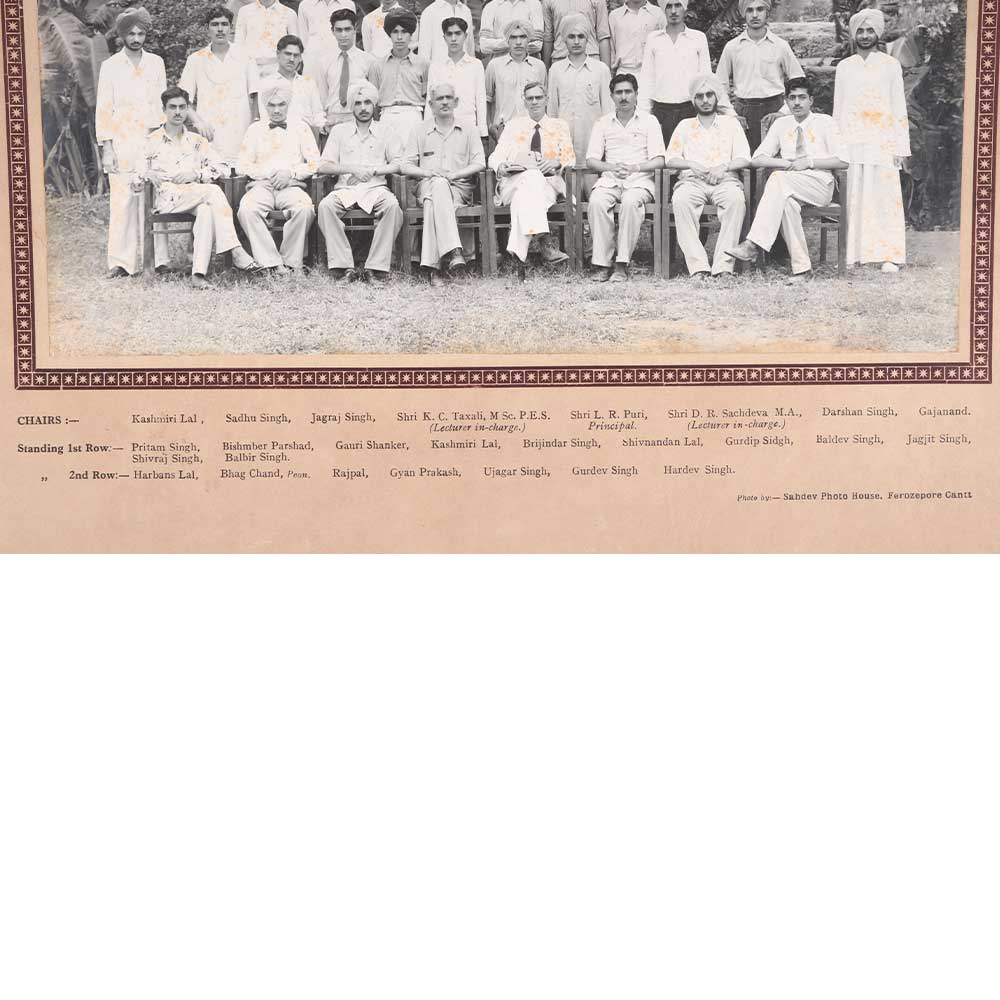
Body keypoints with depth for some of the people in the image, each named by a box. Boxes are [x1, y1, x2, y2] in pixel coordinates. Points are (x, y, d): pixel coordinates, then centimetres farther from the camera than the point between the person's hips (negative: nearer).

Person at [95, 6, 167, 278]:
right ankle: (120, 261, -7)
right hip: (122, 143, -2)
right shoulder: (110, 66, 5)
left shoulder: (156, 63, 12)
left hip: (152, 141, 2)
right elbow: (104, 109, 3)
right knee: (122, 201, -8)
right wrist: (106, 149, -5)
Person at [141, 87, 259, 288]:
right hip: (167, 197, -3)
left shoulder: (197, 141, 24)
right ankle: (235, 251, -37)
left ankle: (199, 273, -46)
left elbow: (222, 168, 13)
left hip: (197, 199, 3)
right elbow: (135, 177, 10)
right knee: (213, 191, -29)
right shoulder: (150, 141, 16)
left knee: (207, 210, -36)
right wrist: (149, 175, -12)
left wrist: (196, 173, -2)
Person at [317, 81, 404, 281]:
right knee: (325, 206, -32)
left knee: (393, 206, -34)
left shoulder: (386, 131, 17)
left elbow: (399, 165, 7)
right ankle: (343, 266, -33)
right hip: (345, 189, 1)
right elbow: (323, 166, 8)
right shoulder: (339, 131, 18)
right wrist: (352, 169, -8)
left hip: (376, 188, -1)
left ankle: (376, 267, -33)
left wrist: (373, 170, -9)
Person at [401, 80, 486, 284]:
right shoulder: (419, 132, 21)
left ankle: (431, 264, -46)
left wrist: (454, 174, -11)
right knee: (439, 184, -39)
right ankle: (453, 252, -54)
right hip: (427, 187, 0)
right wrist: (427, 172, -10)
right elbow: (405, 166, 11)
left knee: (433, 204, -36)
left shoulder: (468, 132, 20)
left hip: (459, 187, 1)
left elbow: (479, 164, 6)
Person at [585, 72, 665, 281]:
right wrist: (612, 167, -9)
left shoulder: (649, 121, 11)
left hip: (639, 179, -2)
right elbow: (591, 160, 10)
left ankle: (622, 264, -35)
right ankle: (602, 263, -30)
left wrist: (634, 167, -13)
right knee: (596, 202, -32)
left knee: (630, 202, -37)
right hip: (609, 179, 2)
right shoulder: (603, 124, 17)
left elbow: (659, 161, 3)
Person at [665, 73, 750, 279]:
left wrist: (724, 166, -12)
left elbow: (744, 159, 8)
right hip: (692, 180, 0)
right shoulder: (685, 126, 22)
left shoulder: (730, 123, 19)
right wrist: (691, 164, -9)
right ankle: (698, 266, -39)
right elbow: (670, 160, 10)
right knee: (681, 199, -35)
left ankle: (723, 265, -37)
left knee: (736, 199, -36)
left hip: (724, 179, 0)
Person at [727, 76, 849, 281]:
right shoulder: (781, 124, 17)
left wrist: (809, 161, -10)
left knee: (779, 178, -33)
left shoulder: (825, 123, 9)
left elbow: (842, 161, 0)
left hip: (819, 184, -3)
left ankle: (754, 244, -43)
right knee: (787, 202, -35)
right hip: (788, 186, 3)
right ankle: (801, 267, -34)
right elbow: (756, 159, 10)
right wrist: (786, 164, -7)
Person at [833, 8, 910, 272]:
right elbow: (837, 109, 14)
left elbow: (899, 108, 5)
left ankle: (888, 255, -5)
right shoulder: (844, 67, 12)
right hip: (851, 143, 2)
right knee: (853, 198, -1)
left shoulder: (891, 65, 7)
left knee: (885, 197, -5)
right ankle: (851, 254, 3)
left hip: (882, 143, -2)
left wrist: (900, 146, -2)